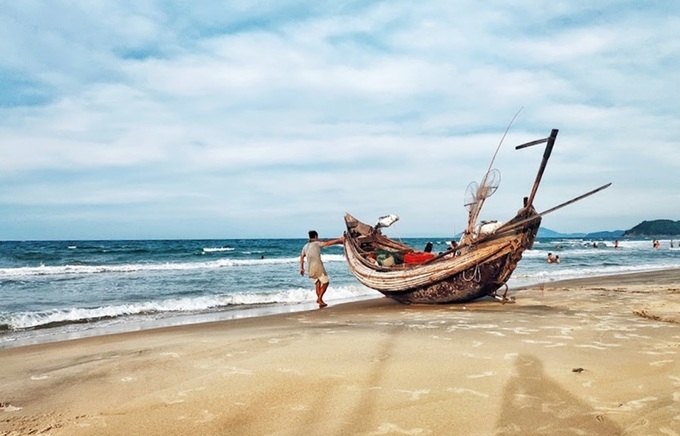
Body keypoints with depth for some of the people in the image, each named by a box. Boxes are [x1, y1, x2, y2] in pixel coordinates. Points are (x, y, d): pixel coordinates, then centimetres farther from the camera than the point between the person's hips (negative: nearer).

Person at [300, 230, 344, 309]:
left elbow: (302, 257, 22)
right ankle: (319, 298, -13)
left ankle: (320, 301, 8)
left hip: (310, 268, 6)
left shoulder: (306, 246, 19)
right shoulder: (317, 243, 1)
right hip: (317, 266, -6)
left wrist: (301, 268, 28)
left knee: (317, 283, 16)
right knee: (325, 282, 0)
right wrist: (339, 240, -5)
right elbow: (328, 243, -8)